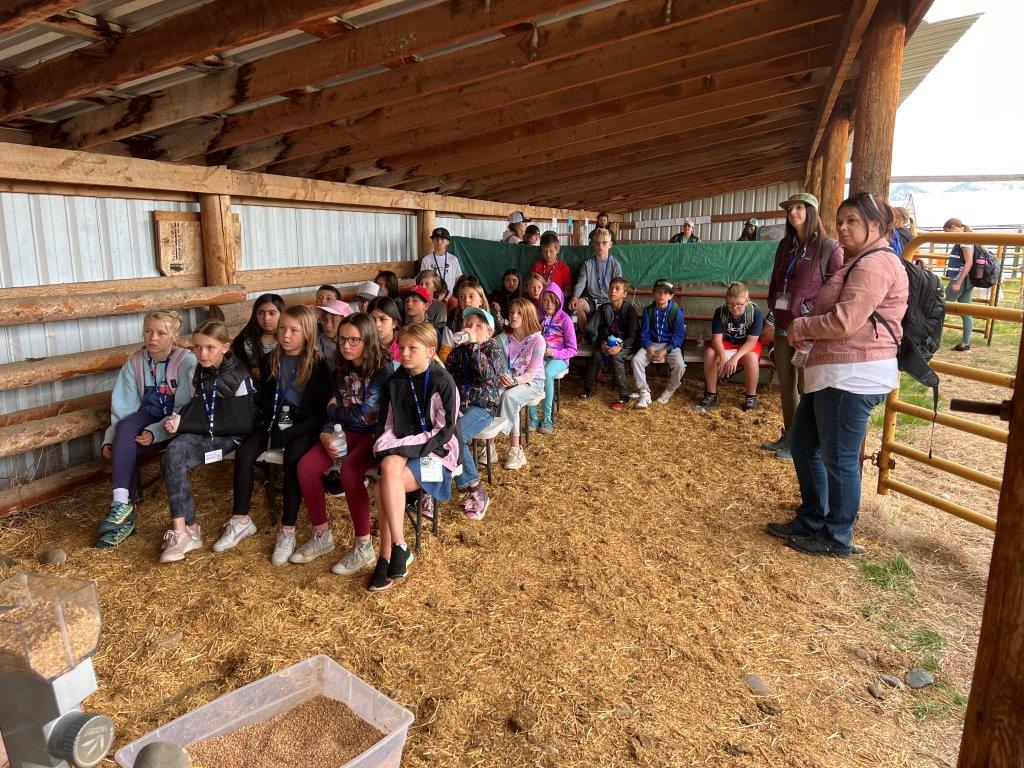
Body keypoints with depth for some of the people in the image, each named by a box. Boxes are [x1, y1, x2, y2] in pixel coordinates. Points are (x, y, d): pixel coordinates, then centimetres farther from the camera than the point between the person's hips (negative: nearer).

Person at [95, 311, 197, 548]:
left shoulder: (187, 361, -15)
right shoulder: (135, 361, -1)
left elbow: (184, 410, -17)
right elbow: (123, 406, -1)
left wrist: (156, 433, -28)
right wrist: (110, 439, -13)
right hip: (148, 416, 4)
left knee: (126, 448, -28)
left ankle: (122, 505, -17)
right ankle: (123, 507, -23)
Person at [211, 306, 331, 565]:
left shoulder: (317, 365, -9)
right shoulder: (271, 360, 7)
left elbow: (321, 410, -11)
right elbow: (264, 398, 16)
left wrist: (291, 432, -18)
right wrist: (267, 425, -1)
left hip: (303, 428, -5)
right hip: (275, 424, 5)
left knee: (292, 461, -32)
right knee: (243, 452, -18)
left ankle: (287, 530, -24)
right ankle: (241, 520, -7)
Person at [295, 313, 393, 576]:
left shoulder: (383, 370, -13)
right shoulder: (341, 369, 9)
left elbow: (365, 413, -18)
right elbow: (333, 411, 10)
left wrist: (335, 408, -1)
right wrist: (326, 434, -10)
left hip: (374, 434, -6)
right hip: (346, 432, 7)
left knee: (349, 471, -33)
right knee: (306, 465, -16)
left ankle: (363, 547, -18)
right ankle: (322, 536, 0)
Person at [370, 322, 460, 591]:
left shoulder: (442, 382, -8)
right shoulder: (395, 382, 9)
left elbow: (444, 431, -11)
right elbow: (386, 424, 13)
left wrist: (406, 446, -16)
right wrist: (387, 448, -8)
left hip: (435, 452, -5)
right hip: (401, 451, 5)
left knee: (384, 487, -29)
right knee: (389, 466, -31)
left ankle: (387, 557, -19)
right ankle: (397, 548, -24)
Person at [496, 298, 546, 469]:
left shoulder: (537, 341, -10)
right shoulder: (503, 338, 2)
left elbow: (531, 373, -13)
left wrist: (515, 381, -31)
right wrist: (501, 377, -22)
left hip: (532, 382, -3)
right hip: (508, 380, 4)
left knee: (509, 396, -34)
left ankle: (515, 449, -26)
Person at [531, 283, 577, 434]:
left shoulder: (565, 319, -3)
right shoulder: (538, 317, 8)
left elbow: (572, 350, -4)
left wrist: (554, 353, -20)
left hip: (558, 358, -3)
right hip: (539, 356, 3)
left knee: (547, 374, -37)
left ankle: (547, 420, -29)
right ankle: (533, 419, -26)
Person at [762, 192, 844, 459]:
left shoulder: (829, 247, -7)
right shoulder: (785, 246, 13)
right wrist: (771, 316, 15)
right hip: (783, 326, 7)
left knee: (806, 387, 0)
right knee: (786, 384, 13)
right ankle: (788, 436, 25)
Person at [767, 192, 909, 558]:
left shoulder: (876, 264, -14)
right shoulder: (859, 263, 22)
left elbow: (843, 322, -22)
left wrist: (799, 326, -5)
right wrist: (808, 334, 5)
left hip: (853, 376, -11)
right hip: (833, 373, 11)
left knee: (839, 458, 0)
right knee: (802, 442, 16)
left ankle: (837, 539, 15)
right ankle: (811, 520, 29)